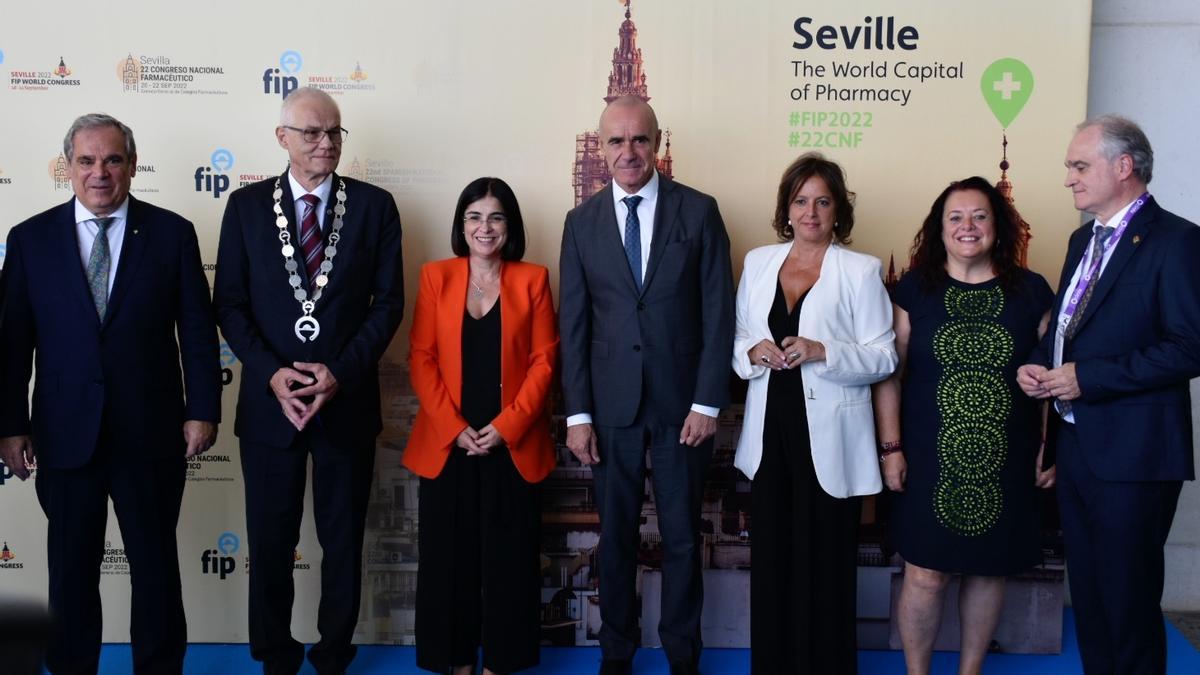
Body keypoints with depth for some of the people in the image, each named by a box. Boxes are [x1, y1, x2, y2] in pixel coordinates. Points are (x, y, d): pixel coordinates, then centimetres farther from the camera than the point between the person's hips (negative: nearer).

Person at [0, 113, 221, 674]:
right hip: (65, 433, 1)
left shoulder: (172, 233, -1)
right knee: (70, 568, 14)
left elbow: (198, 330, -1)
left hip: (150, 432, -1)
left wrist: (202, 411, -5)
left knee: (156, 564, 11)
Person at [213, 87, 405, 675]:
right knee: (269, 540, 11)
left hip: (348, 400, 0)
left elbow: (387, 303, -2)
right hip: (268, 399, 1)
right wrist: (272, 373, -12)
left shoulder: (374, 206, 0)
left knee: (343, 540, 11)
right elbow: (230, 304, 1)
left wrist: (341, 372, -13)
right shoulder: (246, 205, 2)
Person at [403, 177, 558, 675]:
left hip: (513, 444, 0)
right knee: (449, 553, 6)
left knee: (508, 555, 5)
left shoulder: (533, 279, 2)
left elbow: (543, 361, -2)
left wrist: (506, 427, -12)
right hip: (446, 444, 1)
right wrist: (454, 428, -10)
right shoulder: (436, 276, 4)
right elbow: (421, 358, 0)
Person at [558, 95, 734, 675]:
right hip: (611, 404, 2)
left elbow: (718, 312, -3)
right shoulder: (581, 222, 4)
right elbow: (572, 324, 3)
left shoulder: (698, 211, -1)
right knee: (616, 536, 12)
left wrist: (708, 402, -8)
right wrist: (577, 413, -2)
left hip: (681, 401, -1)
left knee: (682, 536, 9)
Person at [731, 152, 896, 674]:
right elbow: (736, 337, 14)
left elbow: (883, 357, -6)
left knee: (825, 563, 4)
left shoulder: (861, 270, -3)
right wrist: (752, 351, -8)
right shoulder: (758, 262, 9)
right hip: (770, 434, 4)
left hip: (829, 439, -3)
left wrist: (823, 352, -20)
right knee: (771, 558, 10)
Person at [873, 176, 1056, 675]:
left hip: (1005, 464, 2)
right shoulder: (915, 289, 1)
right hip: (931, 461, -1)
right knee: (926, 577, 1)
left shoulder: (1030, 291, 3)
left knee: (988, 570, 12)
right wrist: (891, 448, -3)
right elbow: (890, 374, 1)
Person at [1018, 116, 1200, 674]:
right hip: (1076, 442, 8)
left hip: (1131, 453, -8)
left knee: (1128, 601, 3)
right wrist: (1037, 365, 2)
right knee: (1087, 592, 16)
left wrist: (1087, 377, -19)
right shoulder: (1084, 240, 15)